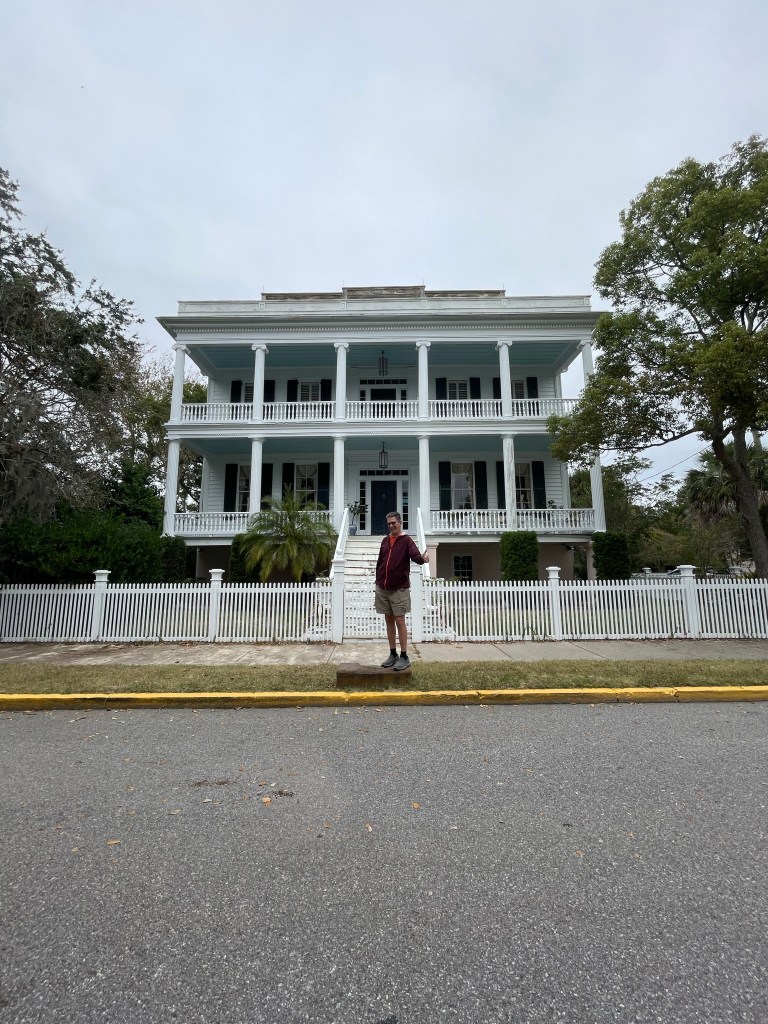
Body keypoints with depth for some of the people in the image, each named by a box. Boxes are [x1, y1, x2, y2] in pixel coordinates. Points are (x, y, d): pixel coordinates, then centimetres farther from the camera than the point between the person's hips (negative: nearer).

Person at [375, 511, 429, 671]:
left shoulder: (406, 540, -8)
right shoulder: (385, 541, 10)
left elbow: (415, 555, -25)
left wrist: (422, 558, -48)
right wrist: (378, 581, 12)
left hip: (399, 589, -6)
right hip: (382, 589, 6)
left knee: (400, 622, -3)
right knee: (389, 621, 11)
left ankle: (404, 657, 6)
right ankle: (393, 654, 21)